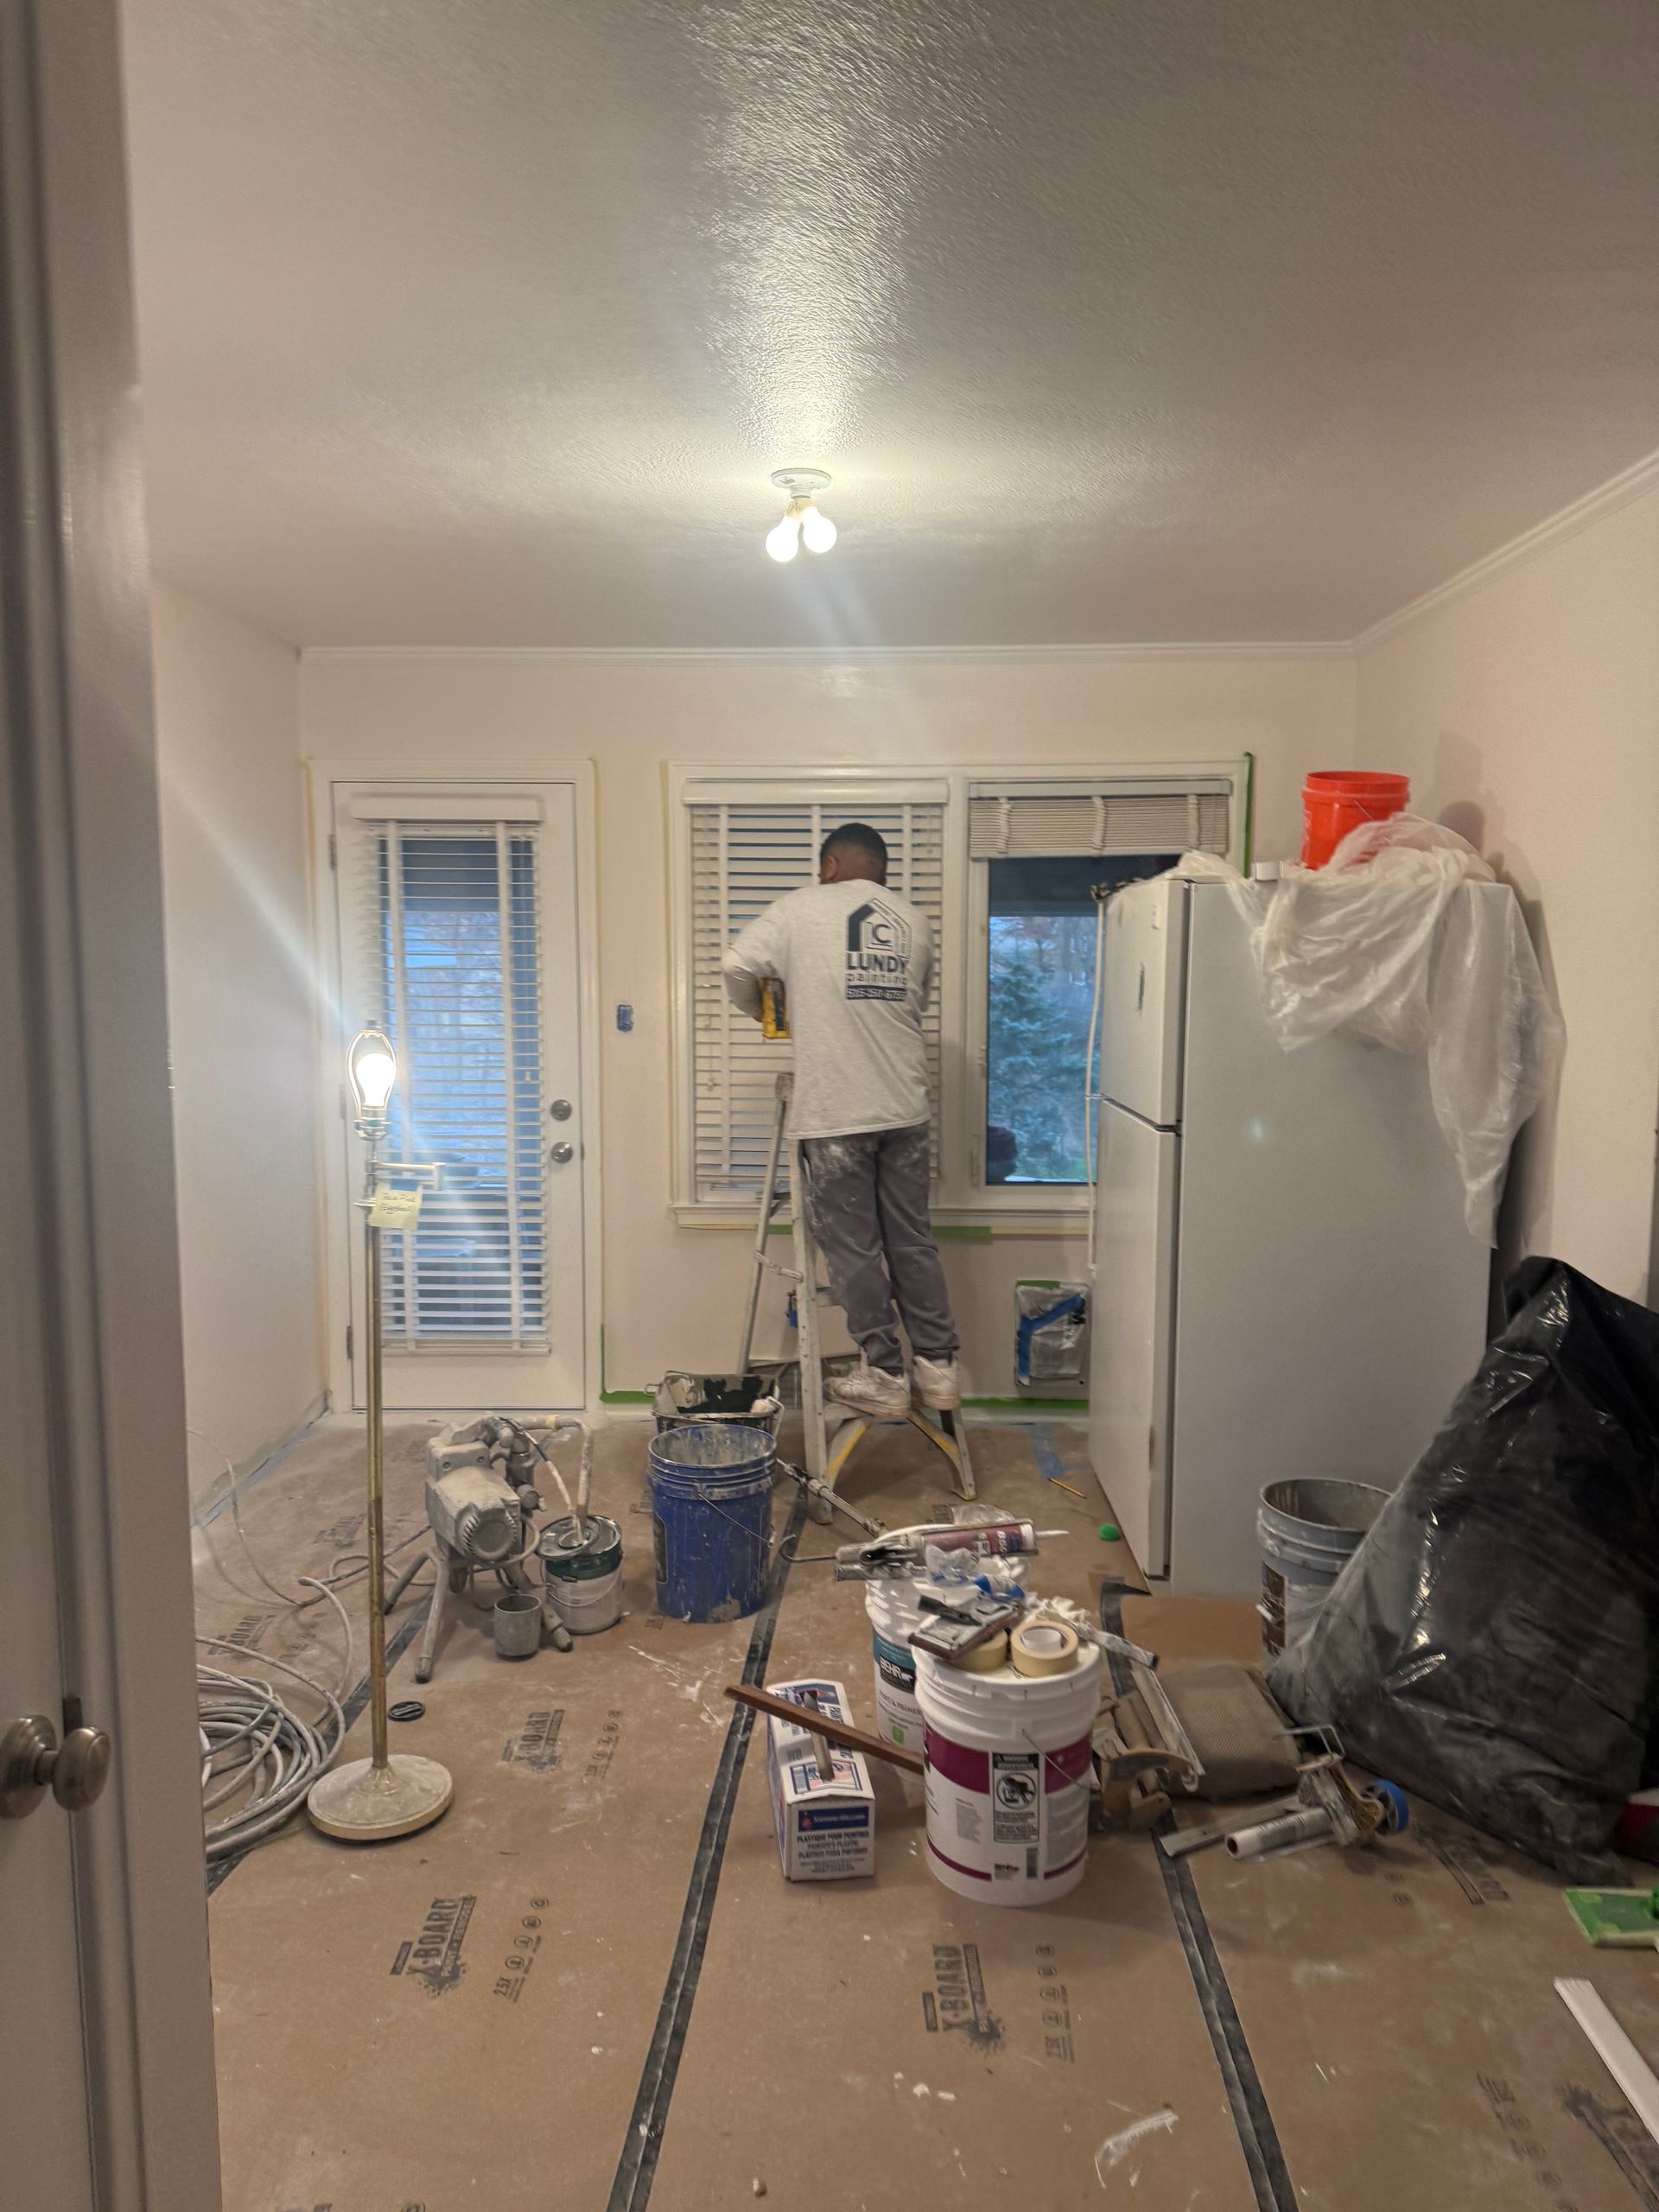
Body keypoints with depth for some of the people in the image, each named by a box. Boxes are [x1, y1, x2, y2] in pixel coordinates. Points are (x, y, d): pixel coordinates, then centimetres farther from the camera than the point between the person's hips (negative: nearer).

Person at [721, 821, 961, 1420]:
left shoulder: (803, 908, 1)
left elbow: (739, 966, -3)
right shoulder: (914, 922, 13)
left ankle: (884, 1378, 11)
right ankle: (938, 1369, 17)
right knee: (912, 1242, 12)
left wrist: (761, 1009, 17)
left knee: (853, 1249, 5)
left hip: (834, 1113, -4)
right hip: (905, 1109, 5)